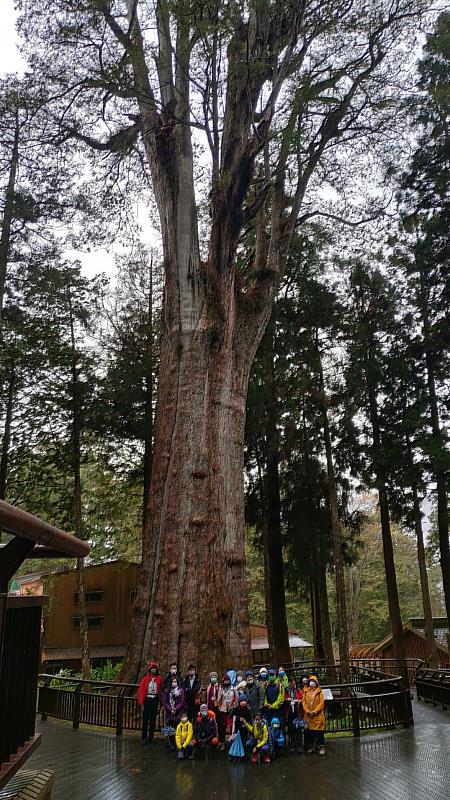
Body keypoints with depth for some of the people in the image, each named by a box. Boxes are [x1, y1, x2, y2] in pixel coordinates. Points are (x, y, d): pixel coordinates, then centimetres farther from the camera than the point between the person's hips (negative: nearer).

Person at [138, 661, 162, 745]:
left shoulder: (159, 679, 2)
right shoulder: (145, 679, -3)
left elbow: (160, 691, 2)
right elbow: (141, 690, -3)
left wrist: (159, 702, -3)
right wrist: (141, 702, -7)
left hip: (155, 700, 2)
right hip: (147, 700, -1)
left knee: (153, 720, 8)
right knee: (145, 720, 0)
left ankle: (151, 737, 17)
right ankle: (144, 738, 8)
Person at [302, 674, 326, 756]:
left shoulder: (319, 692, 0)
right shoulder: (306, 692, 8)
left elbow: (321, 703, -6)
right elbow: (304, 702, 5)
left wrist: (315, 711, -13)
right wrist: (307, 711, -9)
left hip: (318, 715, -3)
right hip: (308, 715, 3)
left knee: (319, 731, -4)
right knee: (309, 731, 7)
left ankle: (321, 747, 3)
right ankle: (311, 747, 19)